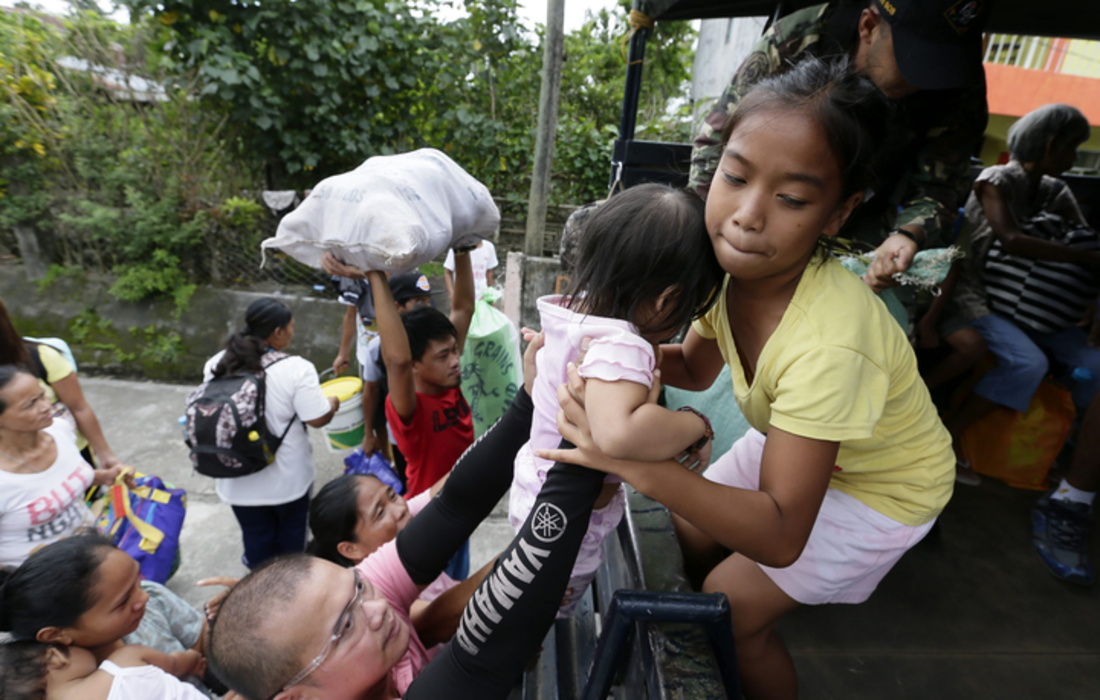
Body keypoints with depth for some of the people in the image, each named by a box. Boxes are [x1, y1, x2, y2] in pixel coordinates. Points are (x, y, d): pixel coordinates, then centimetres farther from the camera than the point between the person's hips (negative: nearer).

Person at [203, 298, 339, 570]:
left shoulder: (216, 365, -5)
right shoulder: (296, 369, -22)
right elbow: (318, 419, -19)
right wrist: (333, 402, 1)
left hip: (238, 478, 4)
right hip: (287, 477, -4)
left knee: (257, 540, 21)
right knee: (291, 537, 21)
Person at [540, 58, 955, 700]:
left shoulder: (828, 344, -42)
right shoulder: (738, 266, -22)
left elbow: (781, 538, -37)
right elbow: (696, 369, -4)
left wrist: (636, 461, -51)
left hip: (881, 490, -5)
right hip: (799, 440, 6)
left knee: (732, 607, -2)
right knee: (694, 530, 11)